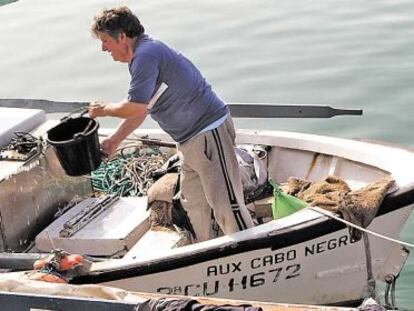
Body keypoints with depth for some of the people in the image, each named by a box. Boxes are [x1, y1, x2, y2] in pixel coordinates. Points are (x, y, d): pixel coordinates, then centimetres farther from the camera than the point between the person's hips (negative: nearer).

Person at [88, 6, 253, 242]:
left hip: (208, 132, -11)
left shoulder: (146, 55, -18)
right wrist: (114, 141, 23)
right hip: (191, 138, 11)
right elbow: (140, 109, 23)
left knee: (226, 203, -9)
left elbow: (136, 108, -25)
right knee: (193, 202, 19)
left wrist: (105, 109, -6)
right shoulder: (144, 54, 15)